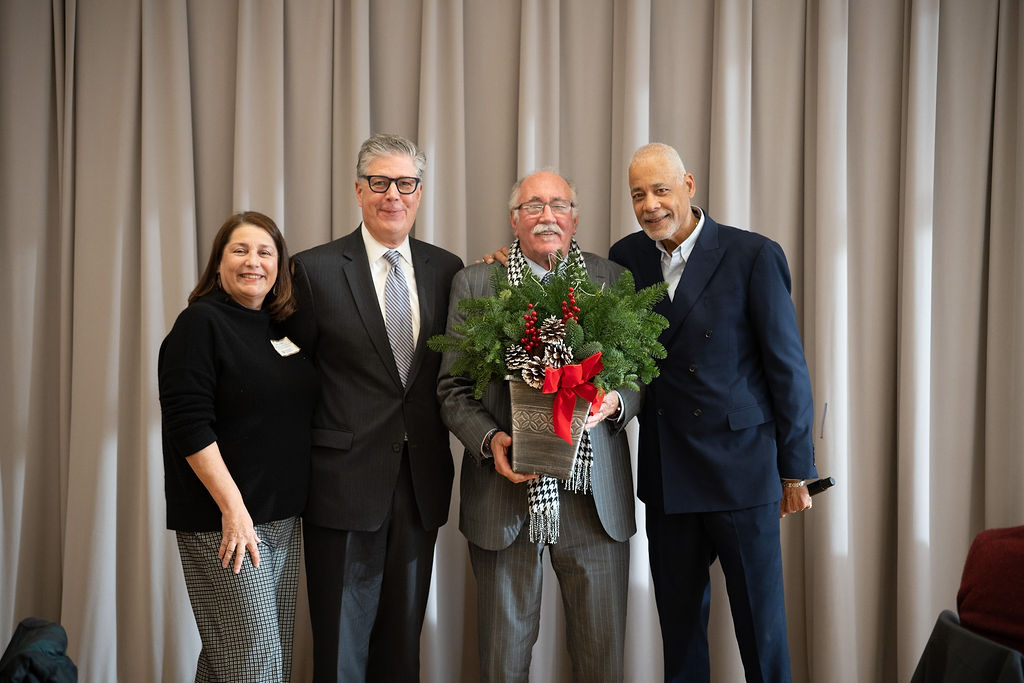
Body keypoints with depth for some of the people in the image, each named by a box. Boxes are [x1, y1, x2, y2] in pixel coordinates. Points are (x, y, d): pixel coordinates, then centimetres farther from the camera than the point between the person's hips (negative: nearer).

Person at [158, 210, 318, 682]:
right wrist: (233, 508, -20)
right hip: (223, 521, -7)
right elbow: (190, 426, -16)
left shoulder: (283, 327, 12)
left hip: (284, 519, 7)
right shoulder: (200, 324, -9)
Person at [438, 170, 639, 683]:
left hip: (595, 497, 1)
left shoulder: (613, 281, 8)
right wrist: (490, 441, -14)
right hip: (505, 491, 0)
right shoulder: (474, 283, 6)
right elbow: (453, 389, 4)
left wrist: (614, 403, -13)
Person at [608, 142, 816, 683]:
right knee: (678, 623, 14)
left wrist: (795, 470, -4)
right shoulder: (626, 257, 5)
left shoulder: (754, 256, -8)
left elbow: (787, 368, -6)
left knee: (761, 623, 6)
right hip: (667, 475, 4)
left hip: (741, 470, -4)